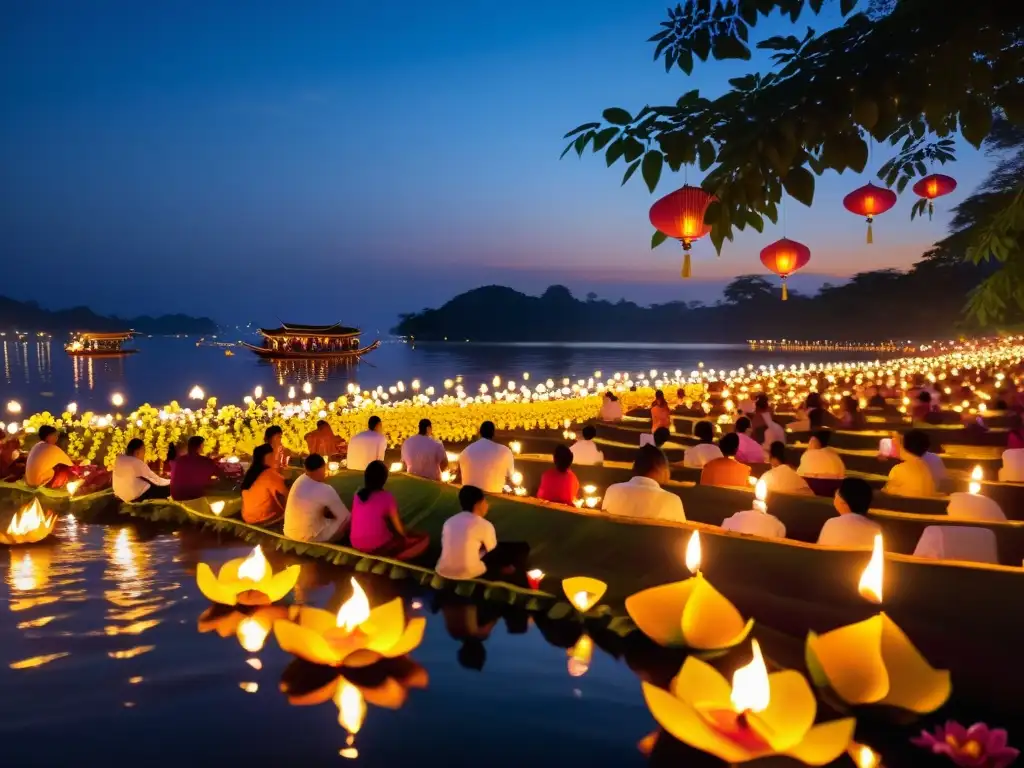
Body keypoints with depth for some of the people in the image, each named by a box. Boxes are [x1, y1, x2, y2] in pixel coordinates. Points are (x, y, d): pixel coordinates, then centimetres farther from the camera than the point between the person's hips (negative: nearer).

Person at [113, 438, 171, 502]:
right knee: (167, 489, -5)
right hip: (134, 496, -9)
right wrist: (170, 482, 6)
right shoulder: (137, 463, -18)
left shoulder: (119, 459, 3)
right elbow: (155, 479, -7)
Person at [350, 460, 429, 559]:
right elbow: (400, 528, -7)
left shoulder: (358, 495, 5)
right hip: (378, 546, -7)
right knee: (424, 539, 0)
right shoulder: (387, 497, -9)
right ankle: (392, 558, -10)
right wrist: (406, 537, 15)